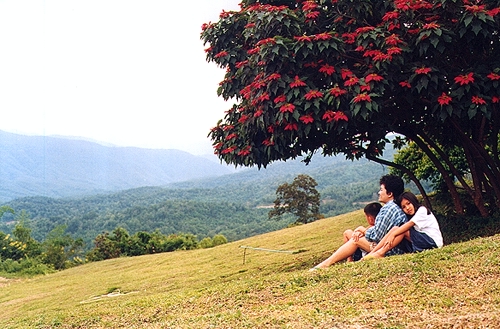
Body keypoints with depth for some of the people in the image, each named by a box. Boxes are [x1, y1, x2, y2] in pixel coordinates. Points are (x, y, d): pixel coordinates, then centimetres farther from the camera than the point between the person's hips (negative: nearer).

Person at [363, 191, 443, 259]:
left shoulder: (422, 210, -5)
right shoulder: (412, 217, 22)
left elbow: (409, 224, -18)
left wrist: (393, 234, -24)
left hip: (433, 241, -8)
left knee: (403, 231, -22)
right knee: (396, 229, -8)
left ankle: (381, 253, -24)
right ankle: (372, 253, -18)